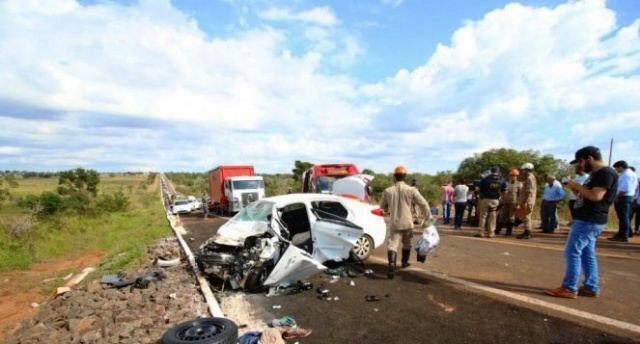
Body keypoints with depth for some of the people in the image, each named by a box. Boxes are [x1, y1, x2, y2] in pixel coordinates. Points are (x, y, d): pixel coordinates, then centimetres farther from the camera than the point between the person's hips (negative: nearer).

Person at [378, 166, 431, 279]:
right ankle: (405, 262, 40)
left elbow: (382, 206, 12)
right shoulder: (411, 190, -7)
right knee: (407, 243, 23)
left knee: (392, 244, -5)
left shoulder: (387, 191, -1)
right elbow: (424, 204, -8)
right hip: (407, 222, 0)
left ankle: (392, 264, -28)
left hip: (394, 223, 0)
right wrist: (427, 218, 4)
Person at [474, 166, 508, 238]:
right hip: (495, 200, 2)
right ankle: (491, 233, 10)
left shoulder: (485, 179, -7)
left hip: (485, 199, -2)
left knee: (483, 216, 3)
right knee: (492, 217, 8)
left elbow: (477, 189, -10)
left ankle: (481, 232, 1)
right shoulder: (502, 180, 3)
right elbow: (505, 191, 4)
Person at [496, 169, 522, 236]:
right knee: (502, 216, 7)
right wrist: (501, 202, 14)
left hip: (513, 203, -5)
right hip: (505, 202, 5)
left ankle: (509, 232, 7)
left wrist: (518, 204, -15)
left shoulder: (519, 184, -1)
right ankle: (497, 230, 14)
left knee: (511, 217, 0)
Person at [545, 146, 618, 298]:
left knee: (572, 252, -7)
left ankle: (569, 288, -1)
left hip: (589, 221, -11)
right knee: (587, 254, 14)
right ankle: (591, 288, 21)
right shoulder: (596, 174, 17)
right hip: (586, 220, 11)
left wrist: (577, 185, -15)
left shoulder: (606, 173, -15)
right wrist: (573, 186, 5)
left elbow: (596, 196, -25)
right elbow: (584, 195, 20)